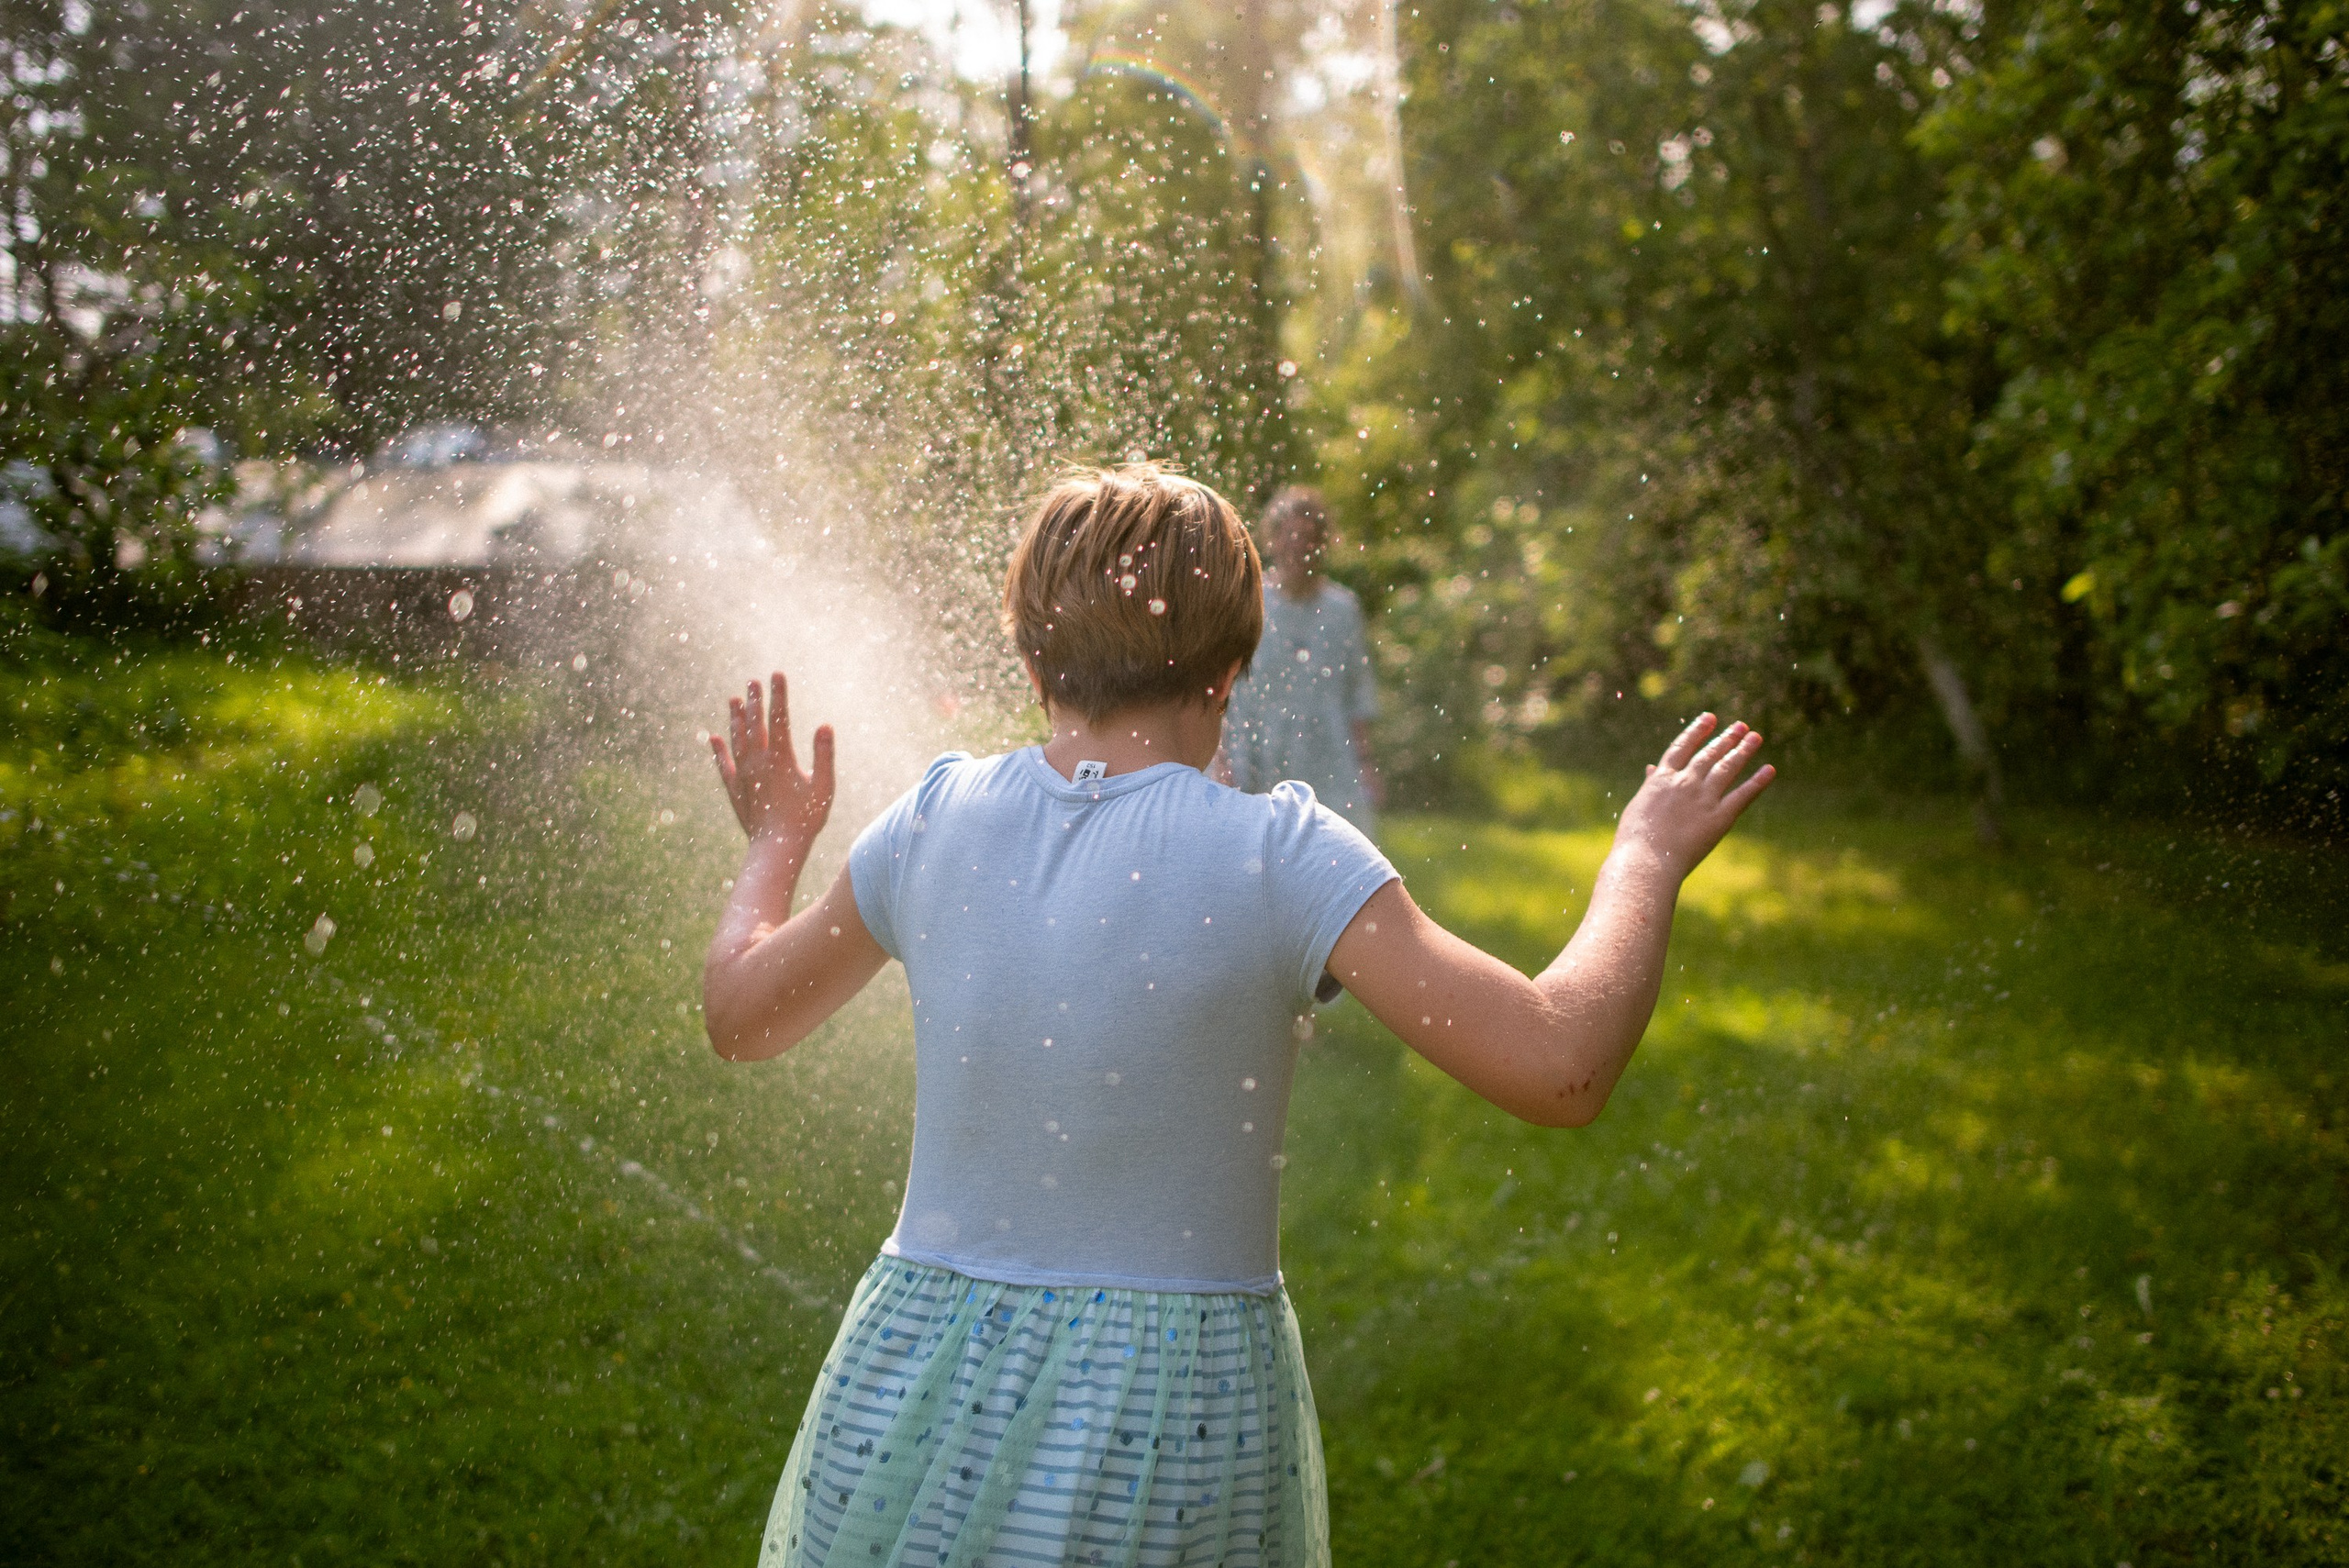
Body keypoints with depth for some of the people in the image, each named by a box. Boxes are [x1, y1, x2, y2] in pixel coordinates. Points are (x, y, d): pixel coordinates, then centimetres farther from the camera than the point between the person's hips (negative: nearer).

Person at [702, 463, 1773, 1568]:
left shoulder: (936, 825, -3)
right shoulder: (1275, 857, -14)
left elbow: (738, 1012, 14)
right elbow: (1562, 1068, -17)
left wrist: (775, 845, 32)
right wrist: (1645, 860, -1)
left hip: (921, 1396, 3)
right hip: (1172, 1425, -3)